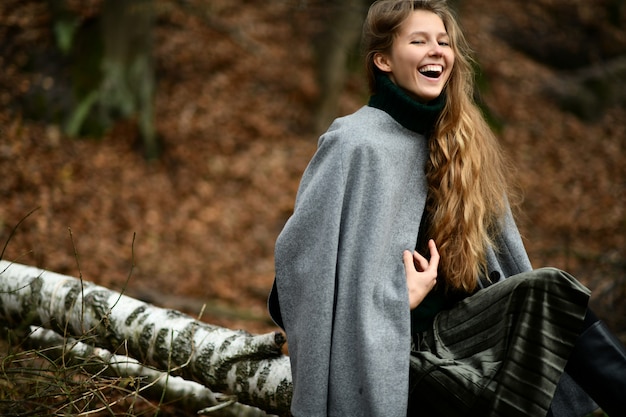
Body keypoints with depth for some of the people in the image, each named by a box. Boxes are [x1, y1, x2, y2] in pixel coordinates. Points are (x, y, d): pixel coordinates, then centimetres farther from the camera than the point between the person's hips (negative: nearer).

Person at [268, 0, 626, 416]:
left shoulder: (458, 139, 10)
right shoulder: (357, 143, -10)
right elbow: (303, 253, -13)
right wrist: (400, 300, -12)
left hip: (450, 328, 6)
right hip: (392, 353, -6)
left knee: (551, 290, -20)